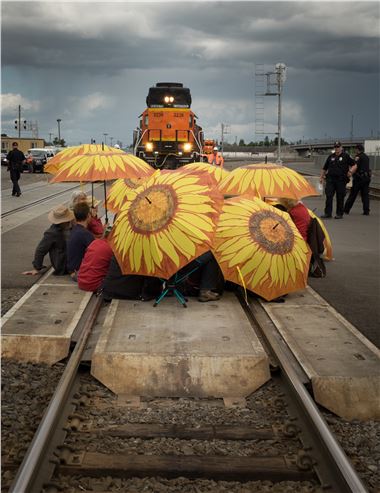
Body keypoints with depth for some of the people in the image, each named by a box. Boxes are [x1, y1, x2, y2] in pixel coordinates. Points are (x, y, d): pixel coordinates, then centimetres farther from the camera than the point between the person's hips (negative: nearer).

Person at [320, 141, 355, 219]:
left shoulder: (346, 156, 3)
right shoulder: (331, 157, 13)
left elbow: (354, 164, 7)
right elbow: (325, 168, 20)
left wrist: (350, 171, -8)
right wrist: (321, 177, 20)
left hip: (341, 180, -3)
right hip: (330, 179, 3)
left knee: (340, 197, 3)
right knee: (329, 196, -5)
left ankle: (339, 214, 12)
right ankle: (328, 213, -1)